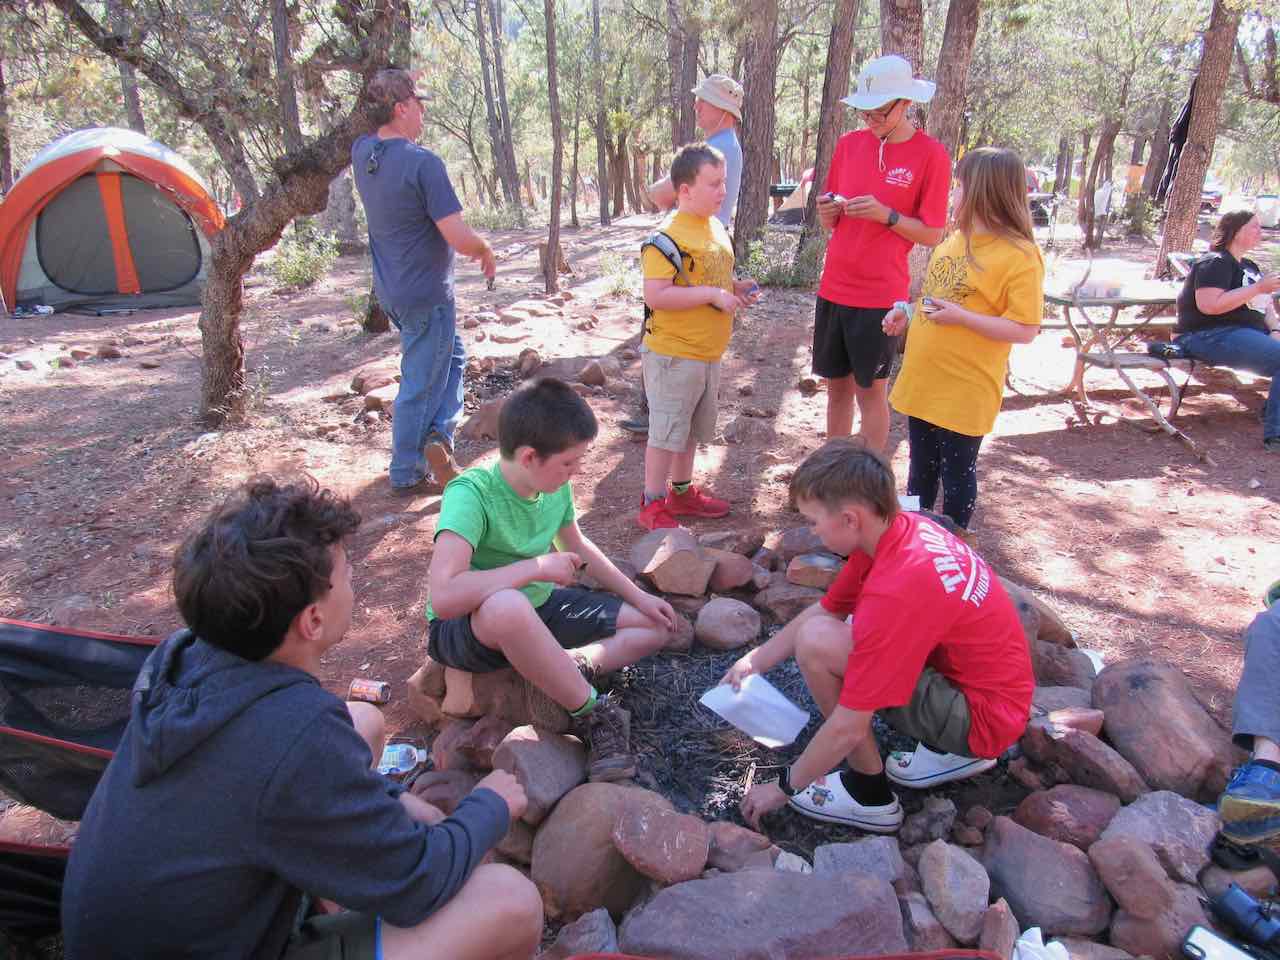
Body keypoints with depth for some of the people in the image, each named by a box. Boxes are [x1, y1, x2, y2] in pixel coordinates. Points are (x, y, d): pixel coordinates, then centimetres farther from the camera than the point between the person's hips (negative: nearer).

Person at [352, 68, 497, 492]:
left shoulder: (361, 152, 2)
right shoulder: (423, 163, -22)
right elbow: (460, 239, -25)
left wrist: (397, 84, 23)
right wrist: (486, 250, -4)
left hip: (391, 290, 9)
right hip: (426, 294, -9)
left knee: (453, 355, 24)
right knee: (420, 385, 3)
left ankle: (438, 436, 19)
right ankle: (406, 474, 11)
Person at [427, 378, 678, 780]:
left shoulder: (556, 487, -6)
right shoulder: (471, 494, -28)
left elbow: (578, 546, 15)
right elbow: (443, 597, -41)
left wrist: (639, 597, 9)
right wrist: (537, 567, -33)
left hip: (539, 607, 8)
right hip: (468, 628, -7)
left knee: (655, 626, 2)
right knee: (508, 606, -44)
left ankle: (560, 675, -19)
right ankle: (595, 713, -22)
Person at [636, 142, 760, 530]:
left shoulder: (716, 227, 10)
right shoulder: (668, 237, -19)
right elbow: (655, 295, -27)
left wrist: (737, 287, 5)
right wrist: (712, 294, -25)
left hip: (709, 353, 9)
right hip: (673, 355, -9)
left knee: (692, 429, 20)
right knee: (667, 431, 0)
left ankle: (682, 492, 36)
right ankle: (652, 505, 13)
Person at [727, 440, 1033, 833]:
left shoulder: (895, 592, -31)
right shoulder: (902, 528, -6)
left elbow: (848, 729, -25)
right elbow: (825, 609, 8)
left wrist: (784, 787, -10)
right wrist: (754, 661, 6)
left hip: (982, 715, -9)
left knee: (817, 643, -23)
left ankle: (871, 795, -2)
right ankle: (950, 750, 16)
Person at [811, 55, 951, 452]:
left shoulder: (931, 155, -6)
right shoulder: (849, 143, 7)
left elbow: (932, 234, -6)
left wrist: (886, 214, -19)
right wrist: (828, 211, -8)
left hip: (880, 294, -5)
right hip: (834, 286, 5)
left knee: (871, 390, 3)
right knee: (837, 385, 12)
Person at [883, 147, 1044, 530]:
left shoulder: (1021, 256, -17)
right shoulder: (956, 239, 7)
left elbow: (1025, 330, -19)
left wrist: (960, 317, -26)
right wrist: (907, 314, 4)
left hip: (965, 392, -7)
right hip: (922, 380, 8)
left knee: (957, 474, 7)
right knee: (920, 467, 21)